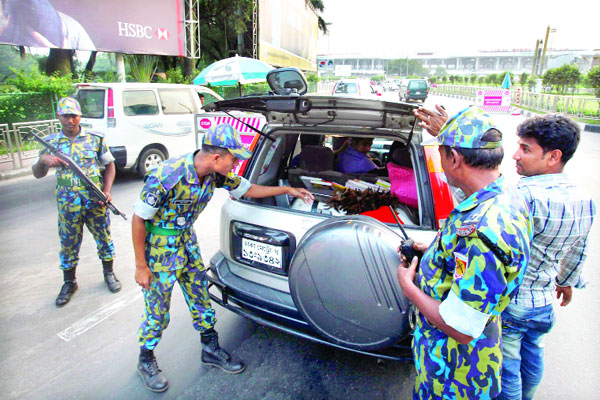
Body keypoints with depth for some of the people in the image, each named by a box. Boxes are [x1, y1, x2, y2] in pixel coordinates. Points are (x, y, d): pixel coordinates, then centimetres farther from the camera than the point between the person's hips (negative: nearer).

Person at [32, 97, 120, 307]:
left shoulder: (95, 138, -1)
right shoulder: (51, 142, 3)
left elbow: (110, 165, 5)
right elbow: (37, 174, 3)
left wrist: (107, 191, -7)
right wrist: (43, 160, -20)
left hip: (95, 201, -1)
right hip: (67, 203, 1)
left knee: (104, 237, 10)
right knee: (69, 243, 10)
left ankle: (109, 273, 31)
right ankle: (69, 283, 29)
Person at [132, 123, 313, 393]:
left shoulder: (215, 174, -11)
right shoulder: (166, 176, -31)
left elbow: (247, 189, 5)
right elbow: (138, 219, -21)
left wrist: (287, 190, 6)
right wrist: (141, 266, -16)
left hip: (187, 241, 6)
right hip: (160, 247, -6)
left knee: (201, 297, 15)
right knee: (157, 311, 8)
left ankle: (211, 349, 36)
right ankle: (146, 361, 35)